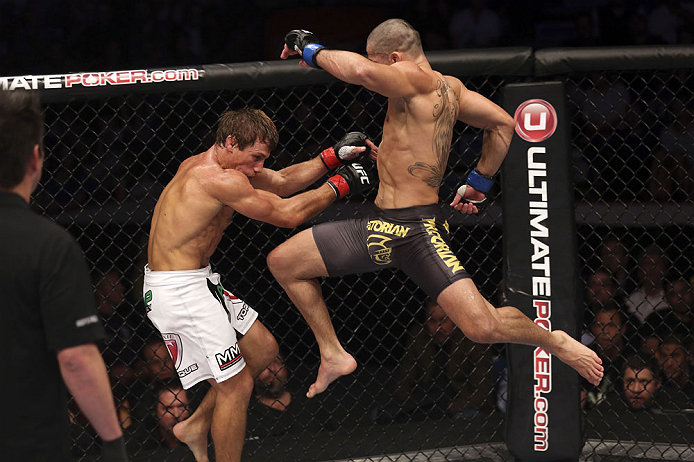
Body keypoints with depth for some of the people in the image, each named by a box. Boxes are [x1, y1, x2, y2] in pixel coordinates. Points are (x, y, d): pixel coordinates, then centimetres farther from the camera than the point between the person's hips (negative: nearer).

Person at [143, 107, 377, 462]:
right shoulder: (220, 180, -23)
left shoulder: (207, 166, 9)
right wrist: (339, 185, -4)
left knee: (262, 349, 19)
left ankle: (196, 426, 27)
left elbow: (282, 181, 16)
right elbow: (288, 214, -17)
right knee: (236, 385, -6)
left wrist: (334, 155, 8)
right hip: (178, 291, -11)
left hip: (198, 281, 11)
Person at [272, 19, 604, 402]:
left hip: (418, 231, -10)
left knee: (482, 327, -16)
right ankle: (333, 355, 19)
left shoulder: (418, 80, -18)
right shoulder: (449, 88, 9)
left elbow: (361, 71, -37)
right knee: (282, 262, 7)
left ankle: (554, 342, 13)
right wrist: (480, 182, 26)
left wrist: (312, 50, -19)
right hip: (380, 226, 10)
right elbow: (502, 124, 18)